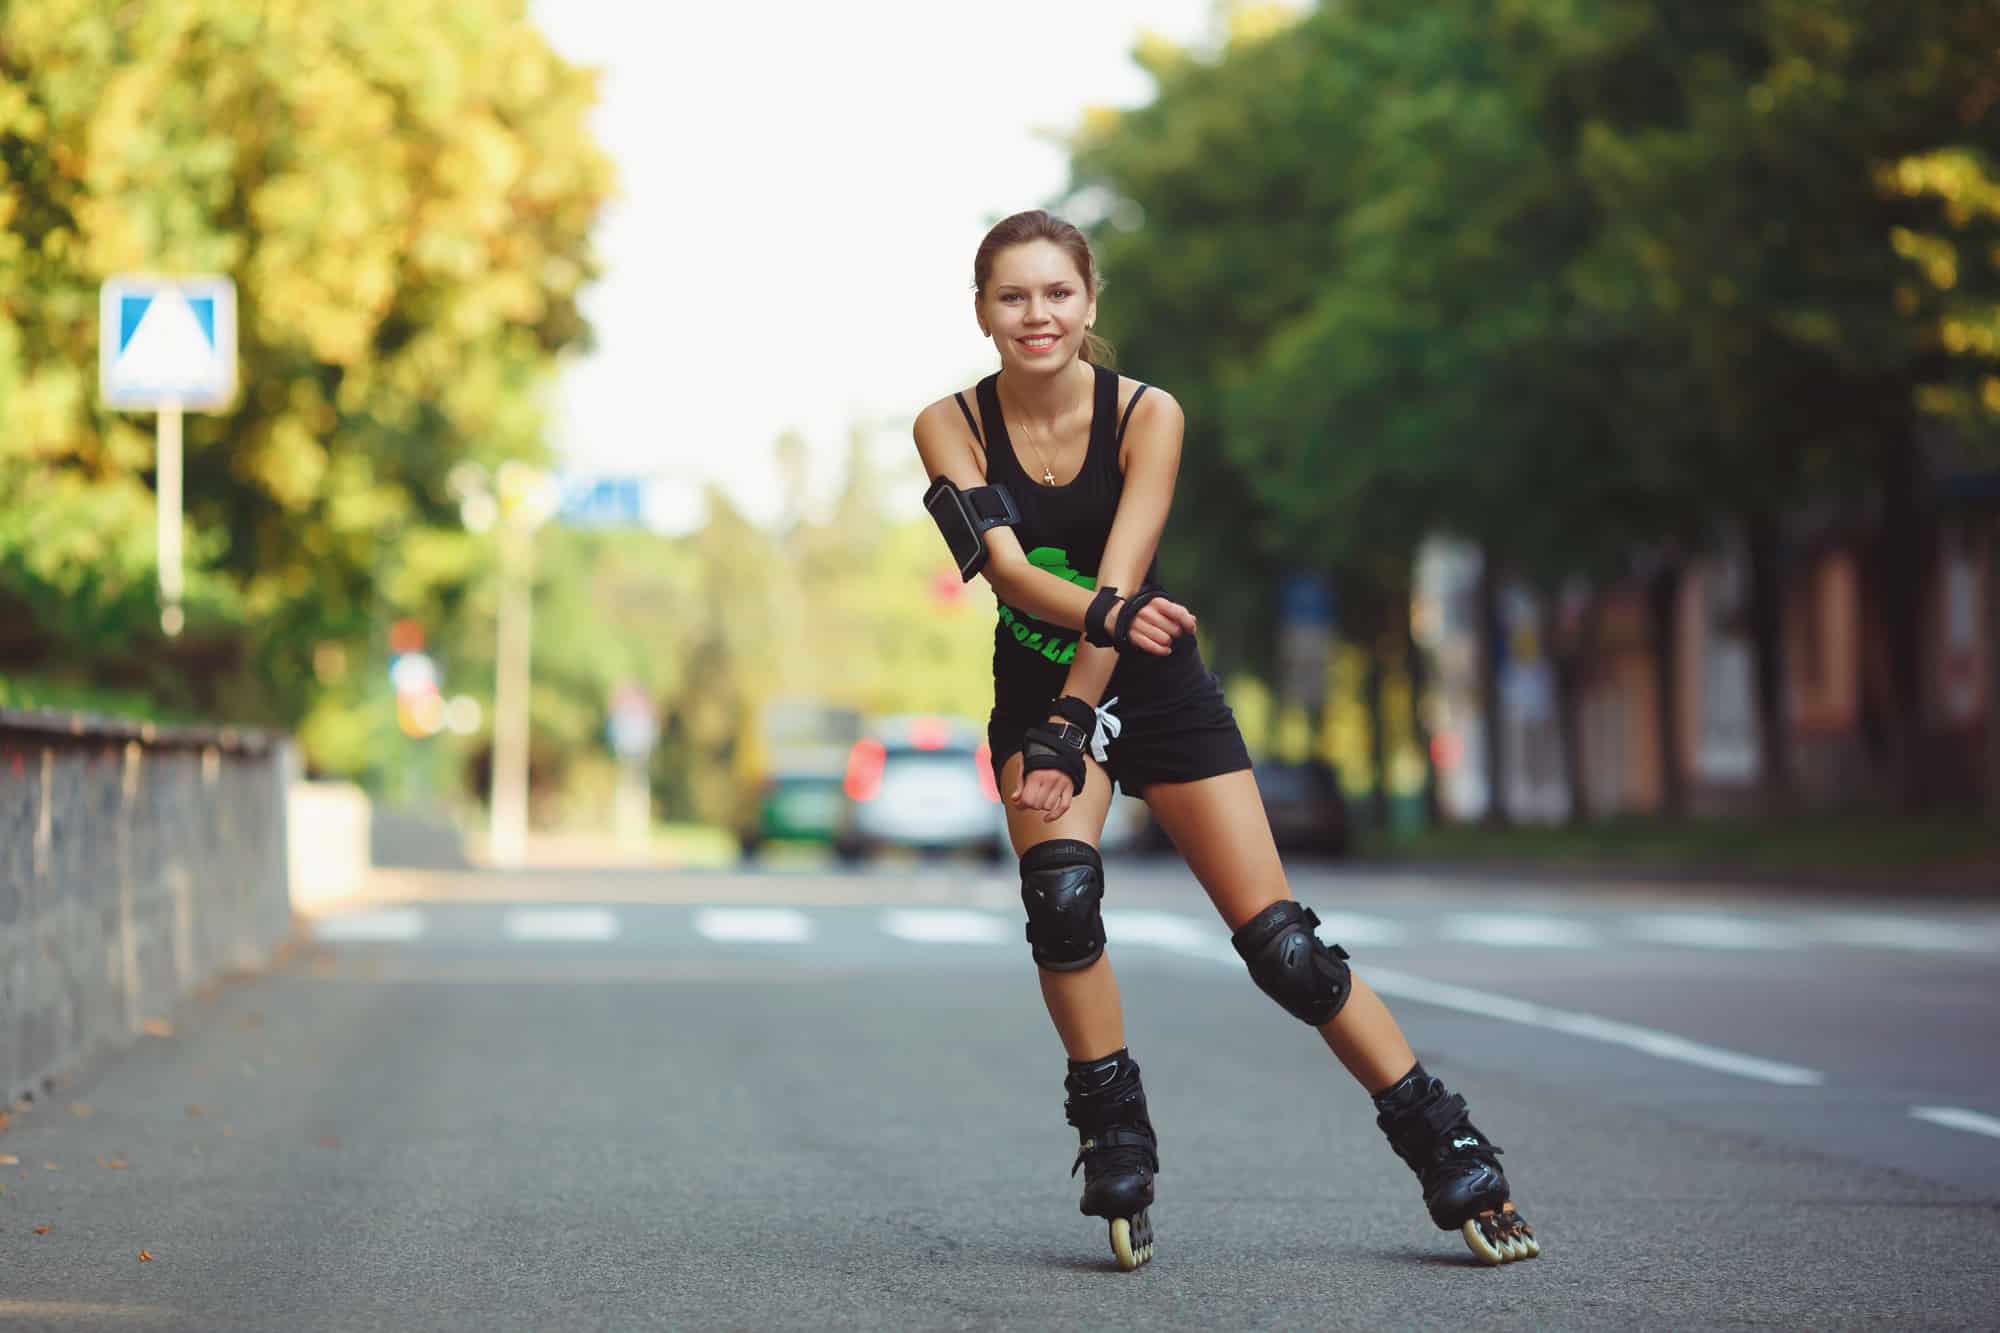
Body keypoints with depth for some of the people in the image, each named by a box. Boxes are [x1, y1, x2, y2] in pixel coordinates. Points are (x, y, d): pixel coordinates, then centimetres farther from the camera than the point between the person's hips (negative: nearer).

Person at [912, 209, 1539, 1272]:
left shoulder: (1146, 414, -15)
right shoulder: (951, 427, -11)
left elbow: (1120, 576, -22)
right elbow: (1008, 565, -24)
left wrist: (1069, 732, -30)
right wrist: (1109, 613, -43)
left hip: (1160, 695, -1)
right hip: (1038, 694, 1)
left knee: (1279, 943, -7)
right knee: (1060, 894, -27)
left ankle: (1453, 1158, 4)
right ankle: (1118, 1154, -8)